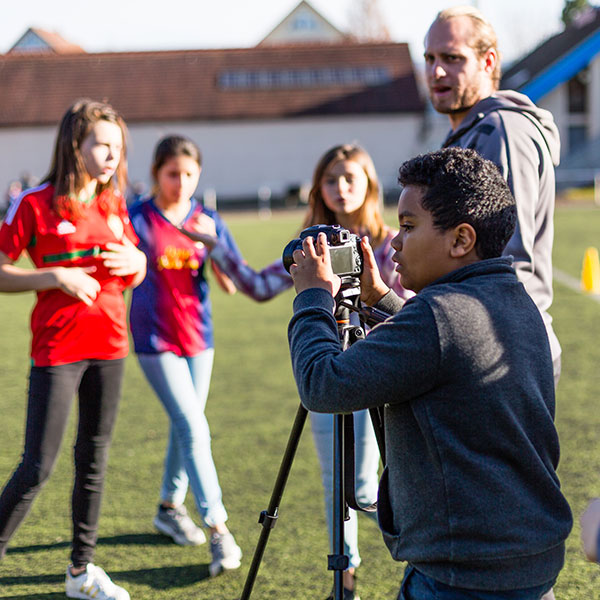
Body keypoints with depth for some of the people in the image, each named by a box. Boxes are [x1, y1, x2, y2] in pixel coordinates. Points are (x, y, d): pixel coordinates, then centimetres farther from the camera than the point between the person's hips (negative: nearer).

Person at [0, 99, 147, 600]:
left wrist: (135, 261, -3)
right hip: (57, 348, -6)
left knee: (94, 460, 11)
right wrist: (58, 277, -19)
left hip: (109, 345, 6)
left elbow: (135, 275, 20)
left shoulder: (114, 205, 9)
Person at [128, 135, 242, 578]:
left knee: (185, 425, 15)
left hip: (199, 337, 4)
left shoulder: (208, 221, 2)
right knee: (193, 427, -10)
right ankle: (219, 532, -9)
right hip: (156, 341, -4)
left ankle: (170, 507, 35)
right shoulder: (137, 219, -8)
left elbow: (231, 284, -2)